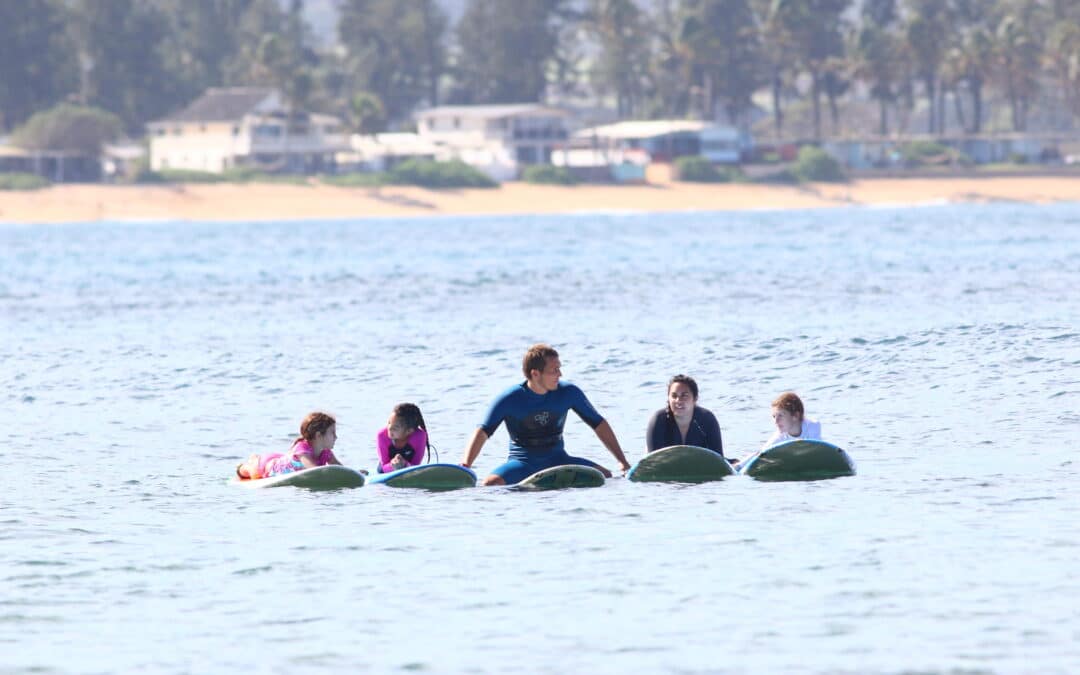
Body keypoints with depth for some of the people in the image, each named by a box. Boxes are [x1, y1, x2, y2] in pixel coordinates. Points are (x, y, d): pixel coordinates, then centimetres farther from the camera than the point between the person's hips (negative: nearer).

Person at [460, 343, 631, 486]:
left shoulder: (568, 393, -4)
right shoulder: (509, 399, -12)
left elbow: (599, 424, 5)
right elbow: (482, 433, -17)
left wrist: (622, 461, -1)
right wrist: (465, 468, -34)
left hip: (557, 460, 4)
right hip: (521, 463, -4)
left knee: (605, 476, -17)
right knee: (490, 485, -34)